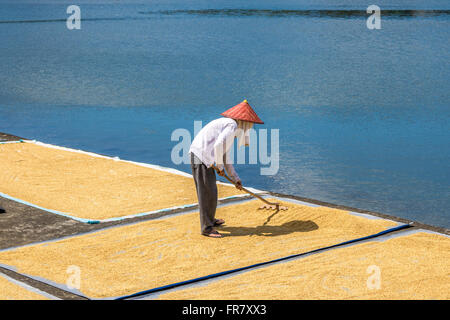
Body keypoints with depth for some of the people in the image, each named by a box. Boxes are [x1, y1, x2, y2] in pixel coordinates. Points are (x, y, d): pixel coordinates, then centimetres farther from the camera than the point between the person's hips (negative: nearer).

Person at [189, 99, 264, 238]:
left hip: (206, 158, 10)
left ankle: (210, 220, 37)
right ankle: (206, 227, 0)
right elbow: (218, 145, -27)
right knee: (207, 192, -5)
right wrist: (219, 166, -13)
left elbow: (226, 157, 24)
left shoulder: (227, 125, 20)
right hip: (202, 158, -10)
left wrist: (235, 178, 24)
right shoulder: (232, 125, -11)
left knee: (210, 190, 22)